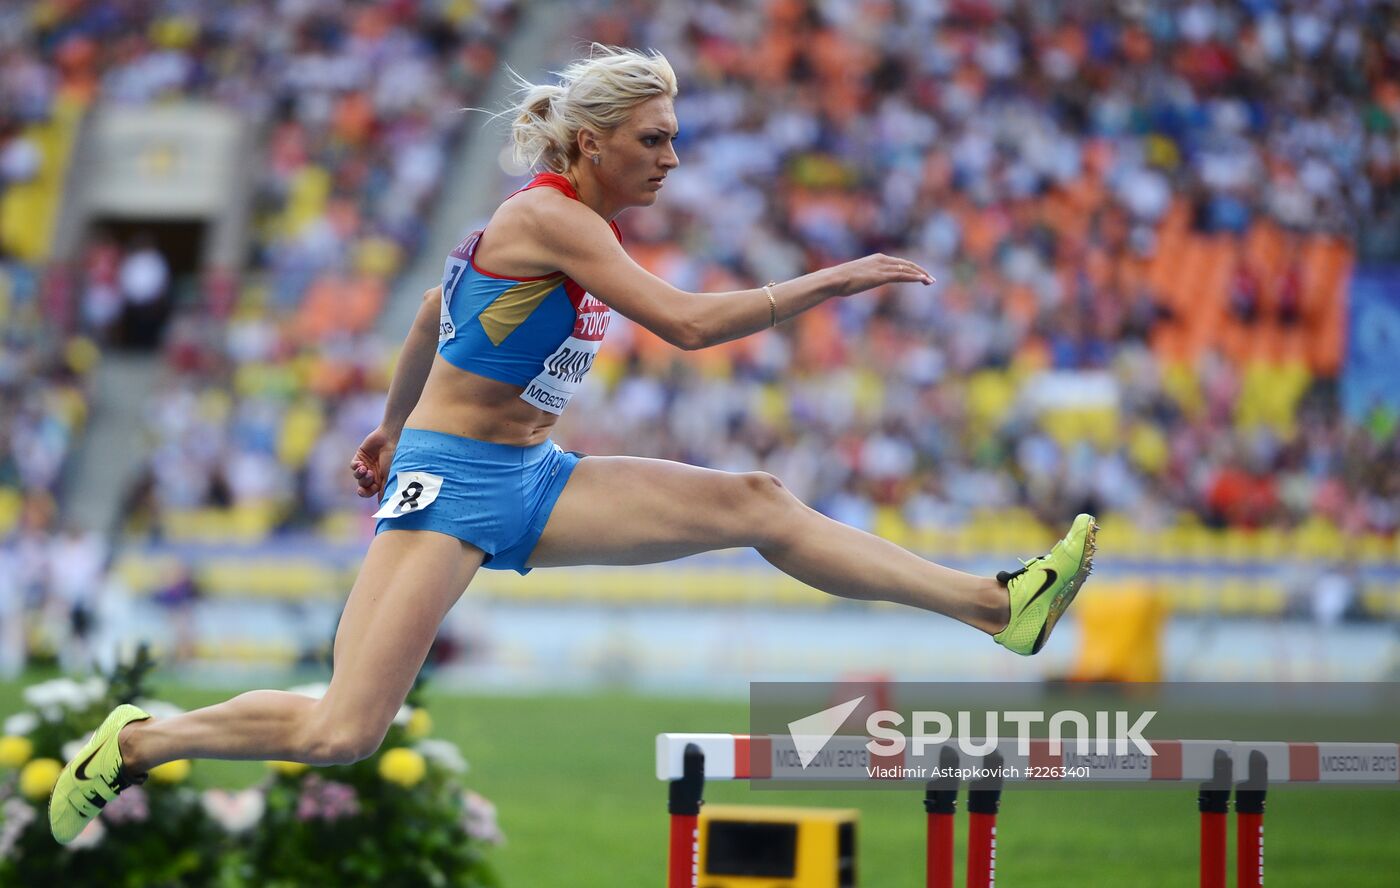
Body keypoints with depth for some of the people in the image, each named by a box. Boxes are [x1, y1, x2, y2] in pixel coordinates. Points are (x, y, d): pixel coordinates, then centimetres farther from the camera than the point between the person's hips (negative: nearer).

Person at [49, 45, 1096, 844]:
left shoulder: (577, 224, 11)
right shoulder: (547, 218, -16)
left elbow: (435, 313, 25)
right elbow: (686, 322, -26)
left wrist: (392, 427, 37)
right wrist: (828, 283, -22)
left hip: (532, 482, 9)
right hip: (449, 481, -9)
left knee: (755, 502, -3)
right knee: (343, 733, -18)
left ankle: (998, 604, -6)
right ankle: (134, 744, 4)